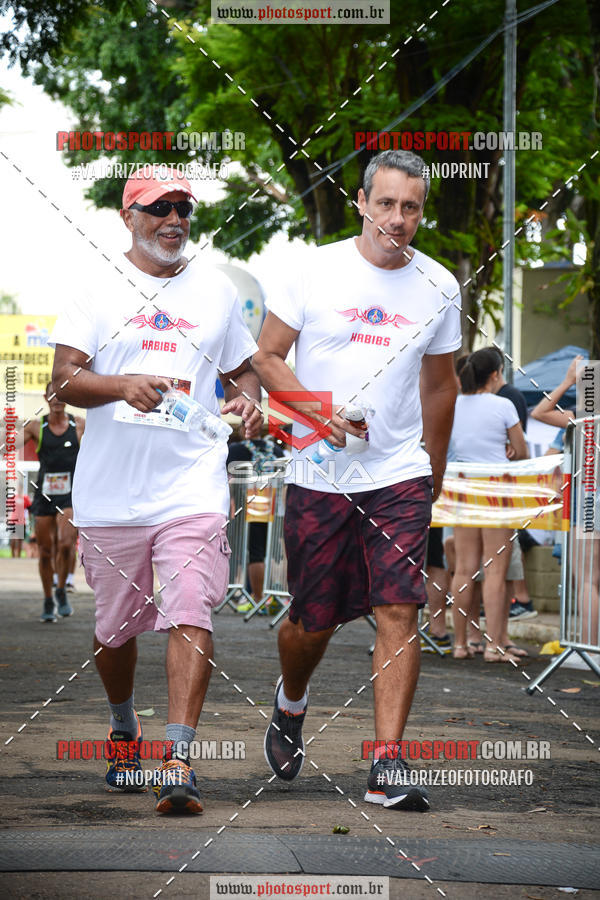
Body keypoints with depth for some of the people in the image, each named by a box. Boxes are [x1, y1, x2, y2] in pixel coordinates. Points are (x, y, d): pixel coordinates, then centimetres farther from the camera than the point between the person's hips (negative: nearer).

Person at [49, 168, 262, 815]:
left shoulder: (216, 291, 13)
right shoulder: (97, 291, 4)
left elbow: (242, 368, 24)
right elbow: (64, 379, -6)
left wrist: (247, 399, 0)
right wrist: (125, 386, -25)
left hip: (193, 484, 0)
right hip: (111, 490, 0)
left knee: (190, 617, -16)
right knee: (116, 627, 11)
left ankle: (178, 763, -21)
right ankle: (123, 728, 38)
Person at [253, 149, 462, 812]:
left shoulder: (439, 287, 5)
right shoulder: (315, 270, -3)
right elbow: (265, 356, 0)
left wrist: (434, 476, 21)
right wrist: (314, 409, -16)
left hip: (400, 477, 1)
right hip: (320, 477, -1)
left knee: (398, 611, -12)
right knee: (312, 620, 6)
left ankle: (387, 769, -11)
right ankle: (290, 702, 40)